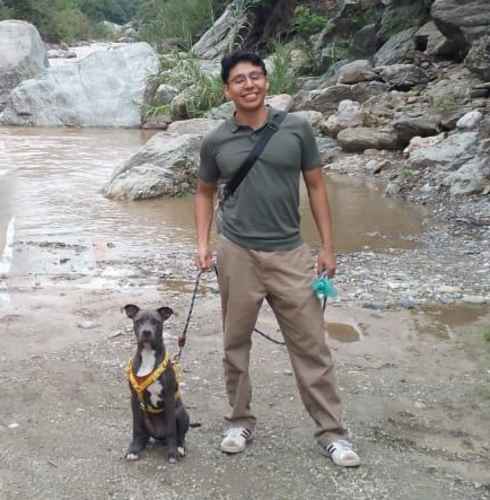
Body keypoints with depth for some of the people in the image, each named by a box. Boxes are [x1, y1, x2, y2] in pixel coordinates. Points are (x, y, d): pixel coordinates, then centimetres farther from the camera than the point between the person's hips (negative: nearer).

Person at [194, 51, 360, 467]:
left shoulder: (297, 129, -1)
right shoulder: (216, 142, 1)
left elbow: (316, 187, 4)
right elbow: (205, 193, 14)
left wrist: (328, 247, 1)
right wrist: (203, 243, 1)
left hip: (290, 253, 0)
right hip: (237, 254, 1)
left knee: (311, 346, 3)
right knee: (236, 344, 10)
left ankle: (332, 432, 15)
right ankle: (241, 422, 28)